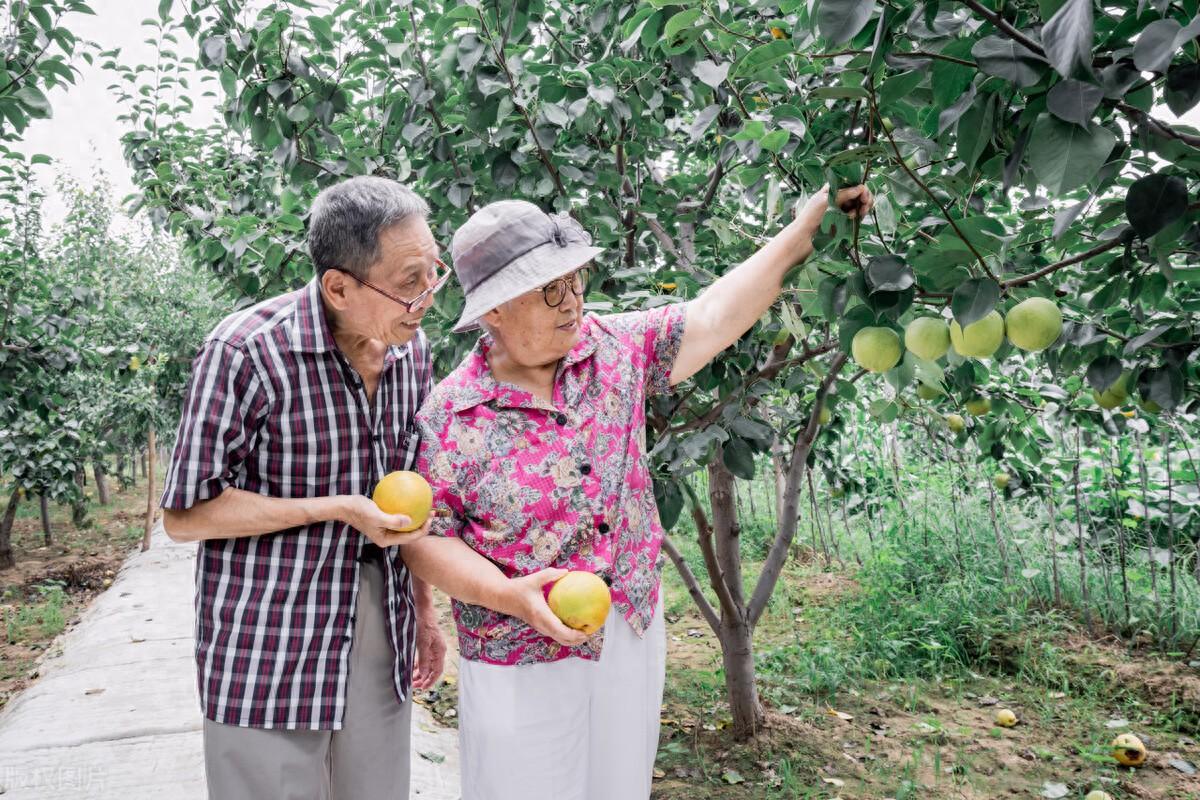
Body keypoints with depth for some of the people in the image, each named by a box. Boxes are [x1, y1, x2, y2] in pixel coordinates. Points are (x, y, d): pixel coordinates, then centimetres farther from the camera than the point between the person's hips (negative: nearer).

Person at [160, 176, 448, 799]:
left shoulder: (411, 348, 2)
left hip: (381, 628, 5)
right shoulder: (246, 351, -18)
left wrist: (423, 609, 14)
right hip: (268, 644, -5)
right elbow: (185, 515, -12)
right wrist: (337, 509, -19)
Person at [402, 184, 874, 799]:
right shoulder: (448, 418, -13)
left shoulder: (616, 349, -3)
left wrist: (807, 227, -6)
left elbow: (716, 315, -3)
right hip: (521, 661, -3)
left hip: (634, 635, 4)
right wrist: (510, 594, -22)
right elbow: (426, 540, -9)